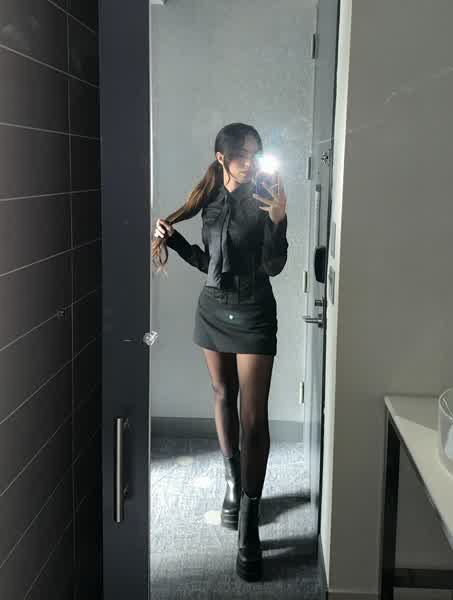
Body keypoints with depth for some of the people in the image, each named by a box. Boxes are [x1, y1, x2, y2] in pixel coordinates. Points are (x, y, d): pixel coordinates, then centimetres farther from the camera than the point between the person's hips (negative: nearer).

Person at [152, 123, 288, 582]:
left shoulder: (265, 201, -10)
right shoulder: (210, 200, 5)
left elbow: (273, 266, -15)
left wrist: (278, 220, -27)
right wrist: (172, 238, 4)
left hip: (254, 315, -5)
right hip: (214, 309, 5)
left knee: (254, 418, -8)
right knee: (223, 396, 16)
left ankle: (248, 526, -5)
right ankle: (233, 484, 36)